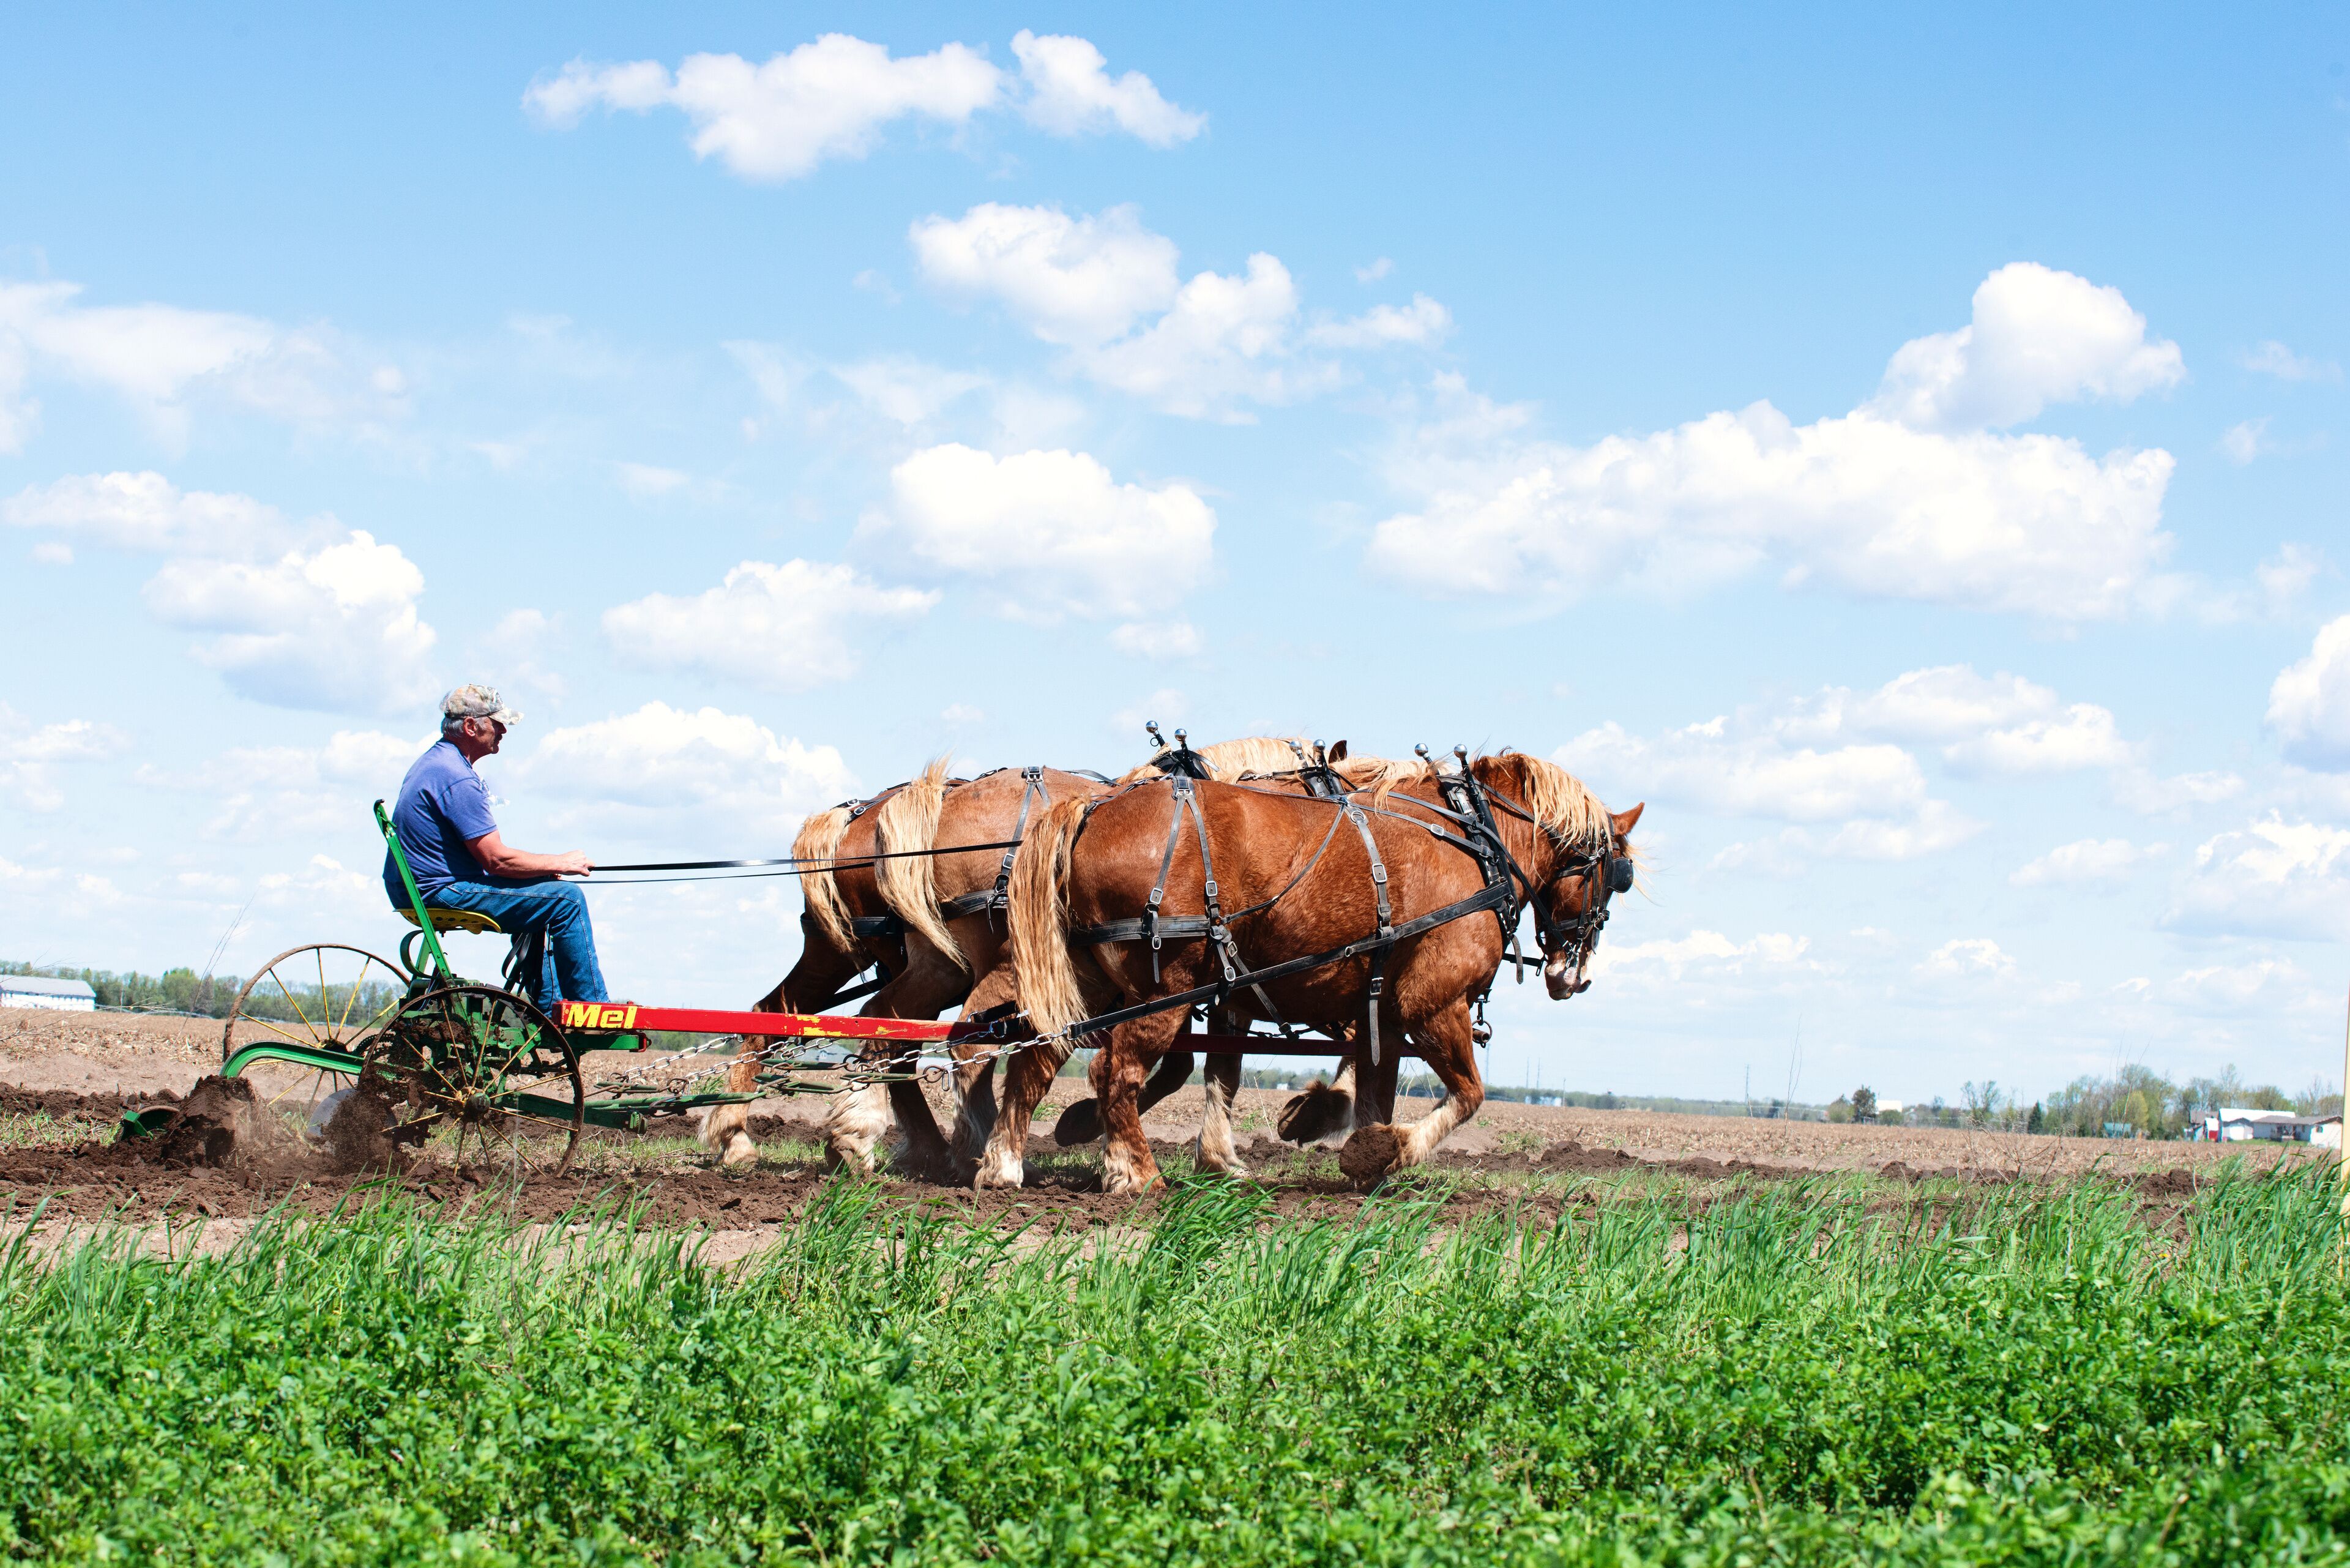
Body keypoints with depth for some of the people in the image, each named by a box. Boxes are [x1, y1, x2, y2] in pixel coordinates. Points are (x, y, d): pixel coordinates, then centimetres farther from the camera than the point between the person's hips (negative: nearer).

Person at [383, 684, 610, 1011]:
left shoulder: (432, 762, 15)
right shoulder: (457, 778, -20)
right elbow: (497, 859, -21)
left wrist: (544, 868, 13)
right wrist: (560, 864, -7)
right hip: (441, 892, -11)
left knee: (537, 903, 25)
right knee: (566, 899, -10)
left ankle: (550, 1010, 23)